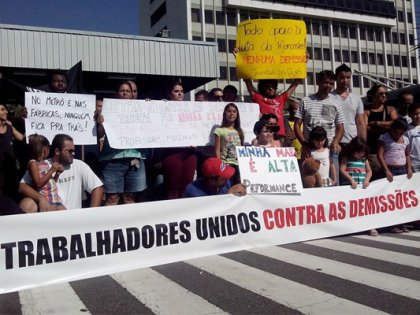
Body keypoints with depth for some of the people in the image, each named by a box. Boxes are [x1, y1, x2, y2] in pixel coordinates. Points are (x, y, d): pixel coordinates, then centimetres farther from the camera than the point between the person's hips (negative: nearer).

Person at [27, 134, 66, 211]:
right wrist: (51, 171, -10)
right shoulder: (33, 163, -2)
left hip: (56, 198, 7)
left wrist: (57, 173, 8)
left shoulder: (46, 163, 18)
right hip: (45, 199, -7)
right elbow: (38, 183, -13)